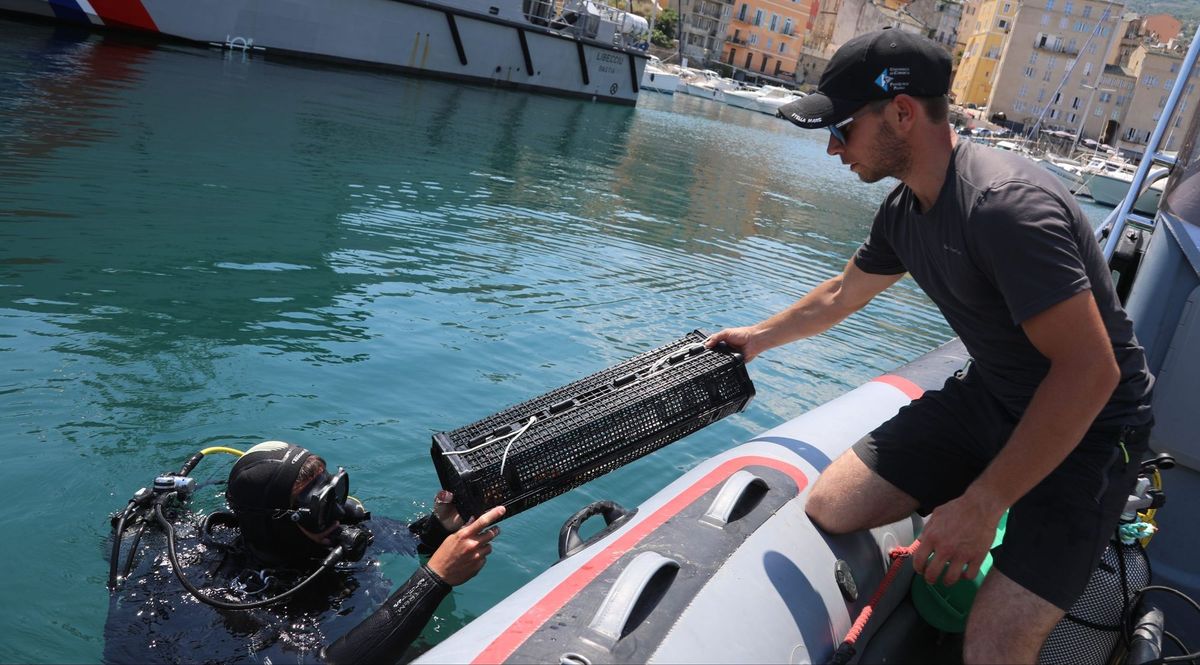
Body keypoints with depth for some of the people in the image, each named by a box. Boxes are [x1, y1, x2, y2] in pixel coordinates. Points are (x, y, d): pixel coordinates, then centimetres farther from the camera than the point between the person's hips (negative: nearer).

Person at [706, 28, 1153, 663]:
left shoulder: (1006, 205, -28)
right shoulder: (903, 209, 0)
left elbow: (1090, 372, -29)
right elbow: (841, 293, 19)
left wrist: (982, 505, -27)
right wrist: (759, 336, 32)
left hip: (1086, 424, -7)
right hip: (988, 398, 8)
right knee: (828, 506, -5)